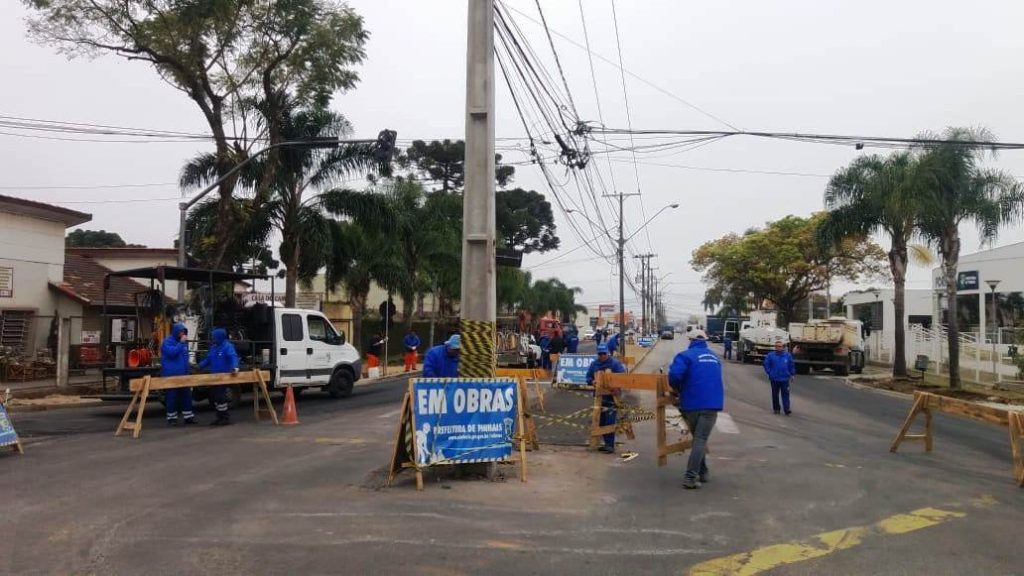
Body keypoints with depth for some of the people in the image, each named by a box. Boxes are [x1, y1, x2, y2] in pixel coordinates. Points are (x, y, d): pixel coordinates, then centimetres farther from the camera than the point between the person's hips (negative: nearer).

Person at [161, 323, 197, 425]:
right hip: (171, 375, -7)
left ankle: (188, 416, 12)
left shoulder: (184, 342, 14)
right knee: (172, 396, -1)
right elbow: (172, 352, -26)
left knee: (187, 395, 6)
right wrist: (181, 343, -25)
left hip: (183, 374, 7)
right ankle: (172, 417, 7)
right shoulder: (167, 341, -8)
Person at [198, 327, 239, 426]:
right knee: (216, 397, 11)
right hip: (214, 376, 9)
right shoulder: (213, 347, 16)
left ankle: (225, 417, -1)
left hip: (224, 376, -9)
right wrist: (200, 366, 12)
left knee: (221, 396, -10)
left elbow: (233, 357, -26)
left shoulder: (228, 346, -11)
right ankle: (220, 417, 20)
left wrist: (234, 367, -43)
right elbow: (208, 359, 23)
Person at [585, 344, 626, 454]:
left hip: (611, 396, -6)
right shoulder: (594, 364, 11)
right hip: (599, 395, 6)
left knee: (610, 421, -11)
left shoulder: (615, 363, -5)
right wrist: (592, 381, -5)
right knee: (601, 421, 11)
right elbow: (588, 377, 16)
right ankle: (607, 443, 22)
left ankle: (610, 445, -8)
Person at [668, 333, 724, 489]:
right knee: (701, 440, -1)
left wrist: (677, 388, 4)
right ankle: (690, 478, -10)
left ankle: (702, 473, 22)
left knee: (697, 438, 17)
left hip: (692, 403, -2)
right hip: (712, 403, 2)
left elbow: (674, 375, -18)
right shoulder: (714, 357, 18)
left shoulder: (686, 355, -1)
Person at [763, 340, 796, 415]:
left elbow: (792, 365, 10)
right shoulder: (770, 355, -2)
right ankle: (776, 408, 20)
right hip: (774, 379, 0)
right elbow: (766, 365, 2)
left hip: (785, 379, 0)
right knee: (775, 394, 9)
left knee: (785, 394, -4)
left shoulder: (787, 355, 2)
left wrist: (791, 374, 5)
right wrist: (769, 373, -6)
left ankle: (787, 409, -7)